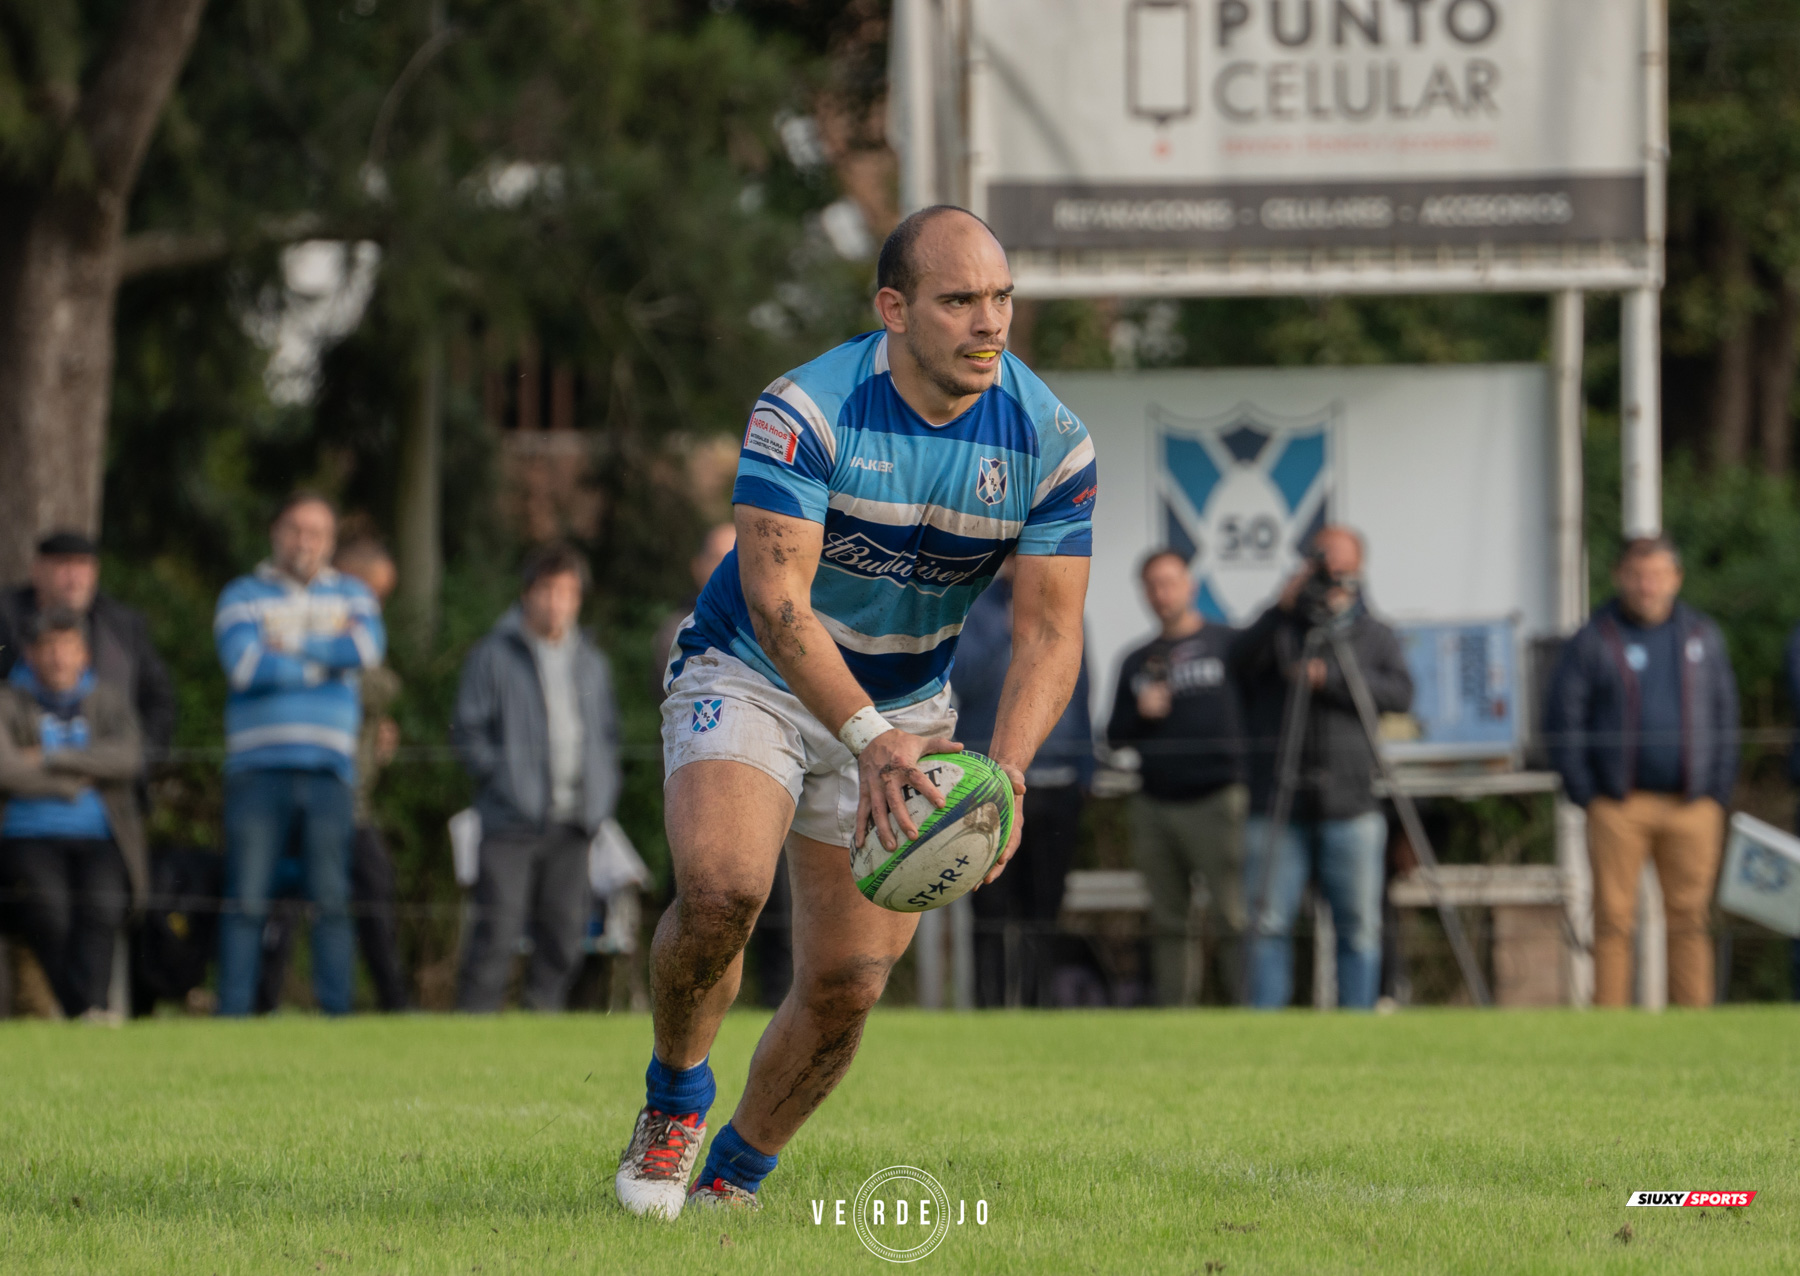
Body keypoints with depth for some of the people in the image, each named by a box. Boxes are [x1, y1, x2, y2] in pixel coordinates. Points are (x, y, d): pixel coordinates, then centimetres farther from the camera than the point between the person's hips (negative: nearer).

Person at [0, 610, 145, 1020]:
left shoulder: (109, 702, 17)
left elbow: (128, 757, -4)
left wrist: (50, 759, -8)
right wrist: (74, 783, -2)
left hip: (98, 841, 2)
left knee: (103, 902, -31)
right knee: (48, 901, -33)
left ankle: (92, 1008, -47)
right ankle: (82, 1013, -41)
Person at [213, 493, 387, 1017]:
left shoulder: (351, 595, 16)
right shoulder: (244, 595, 9)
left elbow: (368, 648, -6)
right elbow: (244, 665, -10)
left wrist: (288, 648, -6)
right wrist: (327, 655, -2)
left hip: (329, 771, 2)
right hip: (258, 770, -2)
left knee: (332, 898, -2)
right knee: (246, 900, -5)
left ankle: (337, 1013, 1)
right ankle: (232, 1016, -3)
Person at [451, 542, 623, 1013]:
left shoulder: (591, 662, 16)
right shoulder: (493, 656, 1)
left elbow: (608, 733, 23)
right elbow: (468, 730, 0)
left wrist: (602, 791, 10)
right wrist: (499, 777, -10)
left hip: (574, 823, 5)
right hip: (513, 818, -5)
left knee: (565, 930, 4)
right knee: (498, 928, -11)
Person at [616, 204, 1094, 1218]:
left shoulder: (1051, 440, -14)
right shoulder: (805, 411, -24)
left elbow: (1049, 632, -15)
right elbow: (775, 597, -31)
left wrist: (1005, 770, -33)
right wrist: (868, 739, -44)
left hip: (906, 706, 3)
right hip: (752, 676, -3)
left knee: (848, 983, -2)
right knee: (721, 887, -29)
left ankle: (737, 1176, 22)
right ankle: (676, 1097, 0)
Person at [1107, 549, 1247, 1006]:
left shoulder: (1228, 644, 4)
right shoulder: (1138, 663, 18)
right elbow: (1115, 737, 19)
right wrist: (1140, 714, -2)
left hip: (1215, 800, -5)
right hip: (1154, 806, 5)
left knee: (1231, 917, -12)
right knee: (1166, 922, 5)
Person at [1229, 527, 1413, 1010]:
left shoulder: (1375, 636, 14)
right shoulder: (1279, 629, 11)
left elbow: (1399, 693, -4)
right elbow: (1239, 665, -10)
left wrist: (1331, 679, -15)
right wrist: (1282, 610, -20)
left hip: (1350, 806, 1)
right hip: (1277, 805, -1)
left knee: (1359, 925, 0)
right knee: (1269, 924, -4)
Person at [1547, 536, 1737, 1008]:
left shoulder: (1704, 637, 12)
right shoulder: (1592, 642, 2)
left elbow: (1725, 717, 14)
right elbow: (1563, 721, 2)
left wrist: (1720, 790, 5)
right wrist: (1585, 794, -5)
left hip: (1692, 806, 2)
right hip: (1618, 805, -2)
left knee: (1689, 919, 1)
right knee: (1613, 920, -3)